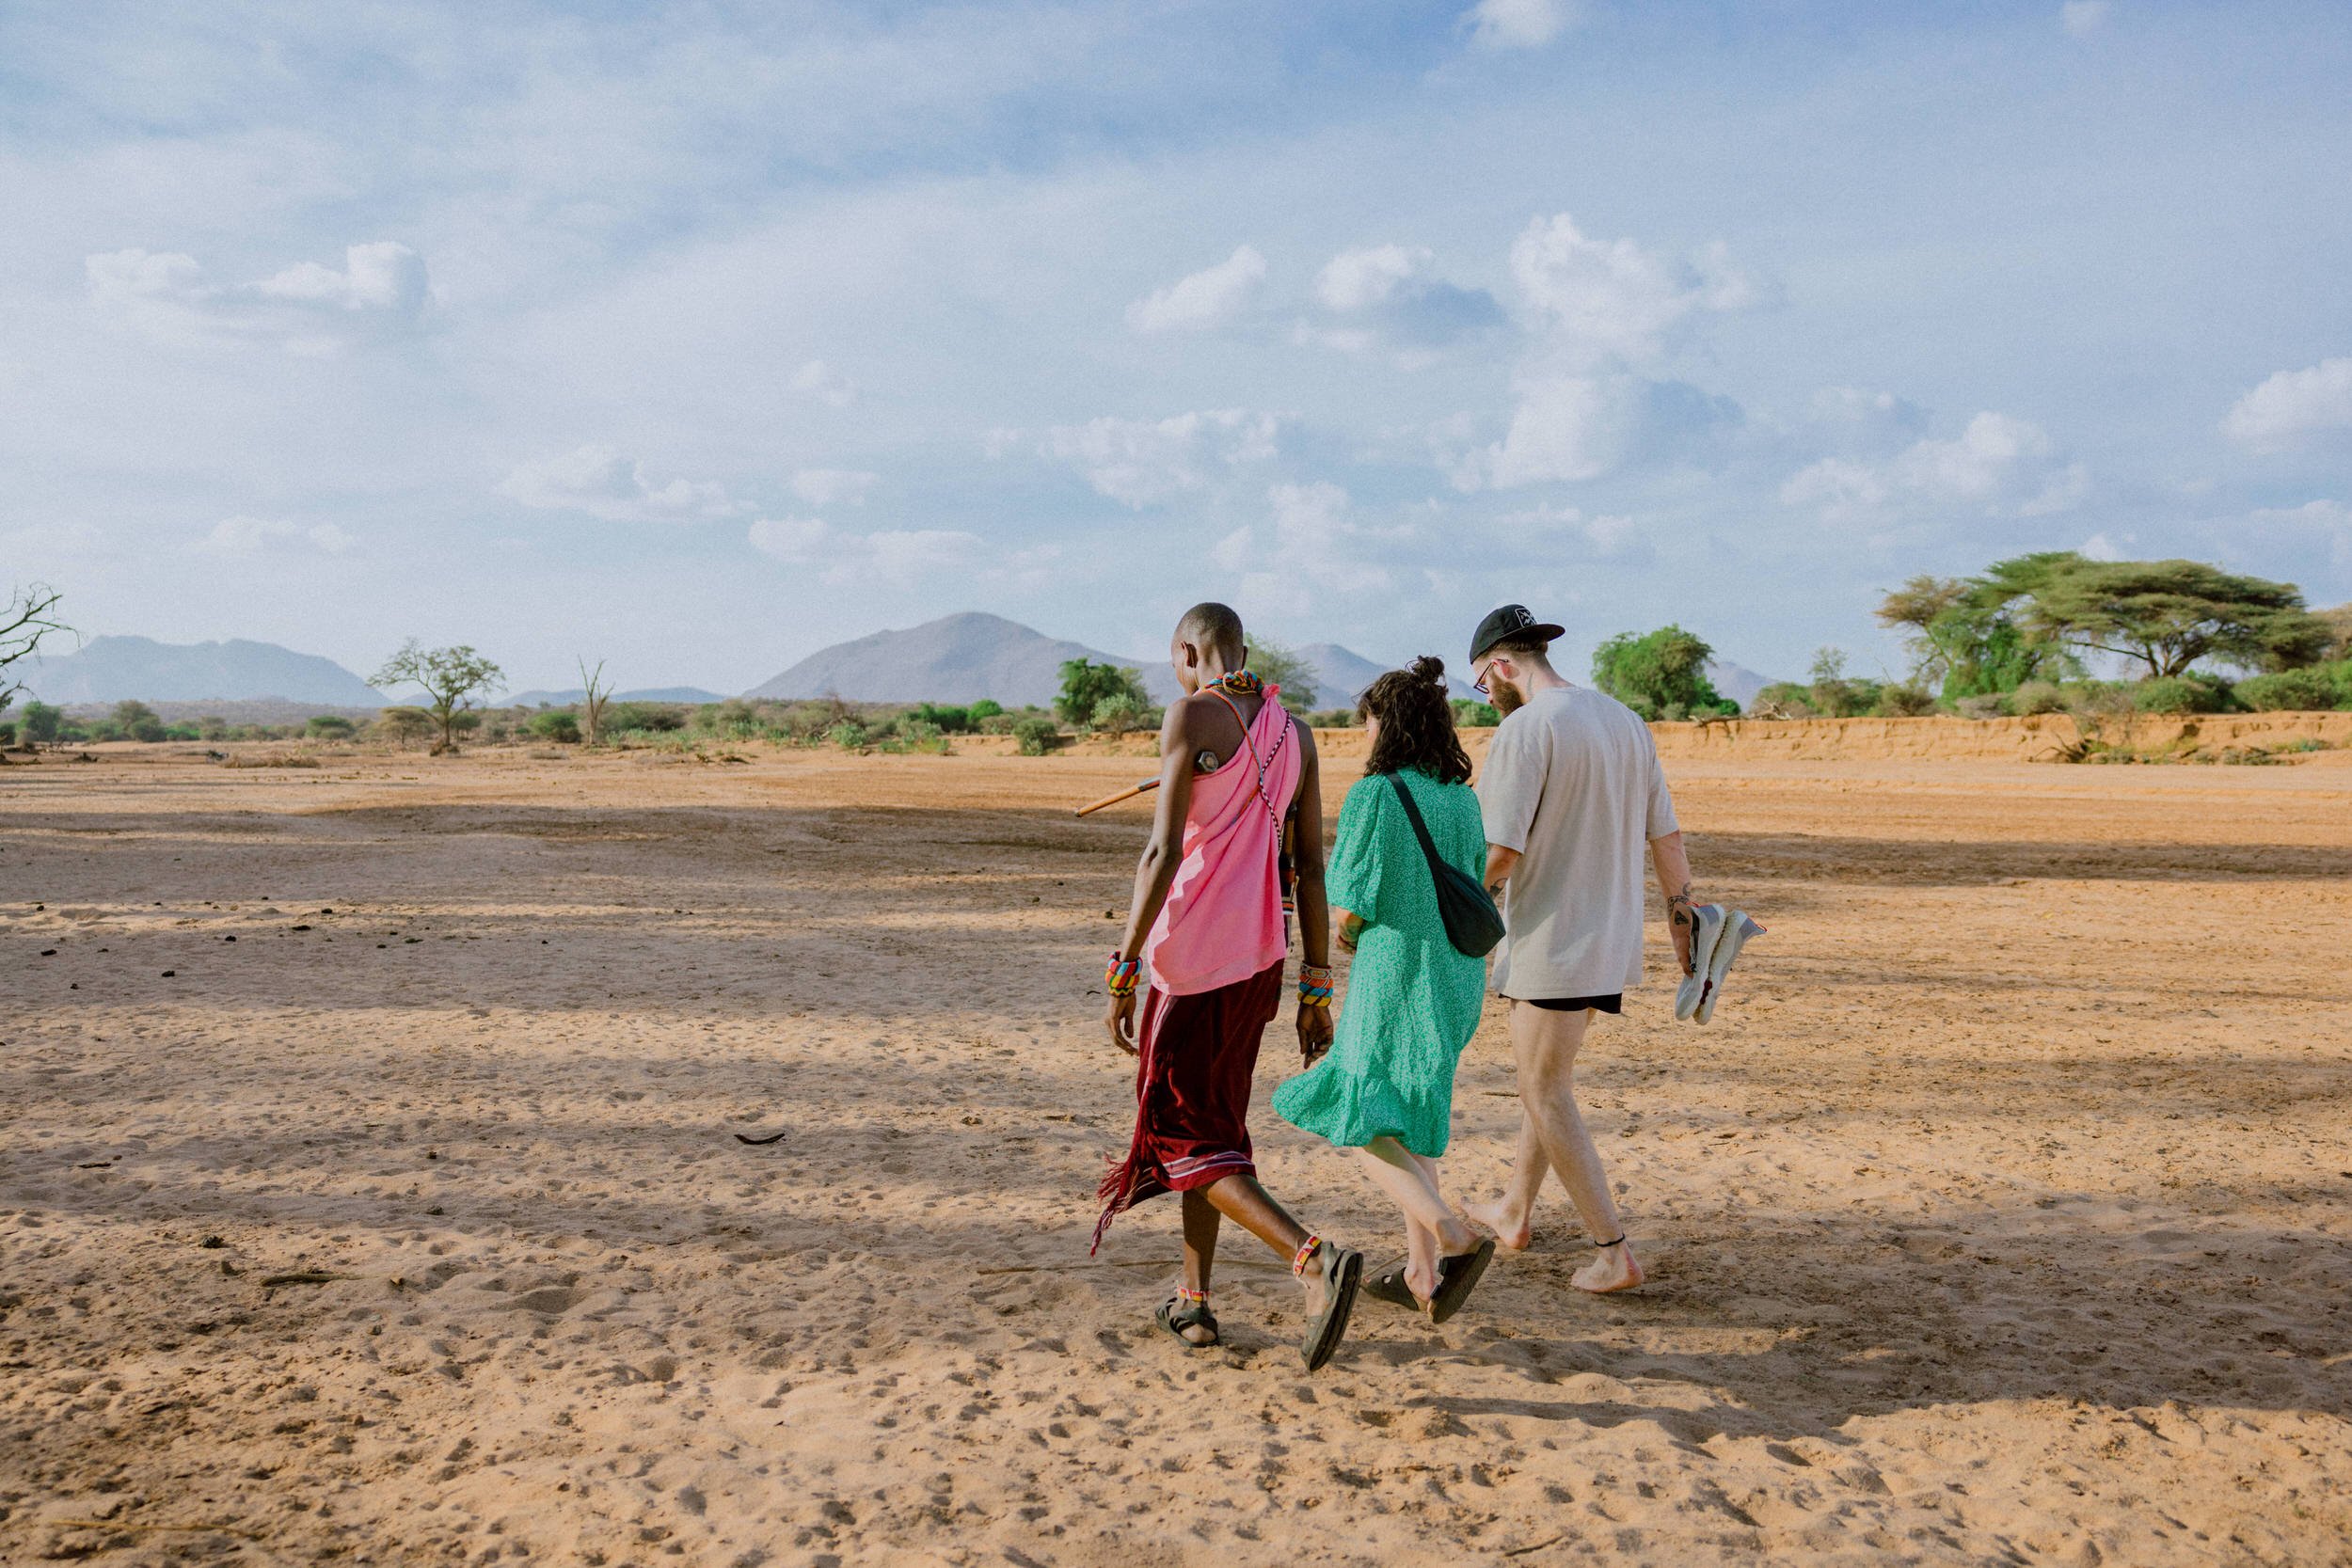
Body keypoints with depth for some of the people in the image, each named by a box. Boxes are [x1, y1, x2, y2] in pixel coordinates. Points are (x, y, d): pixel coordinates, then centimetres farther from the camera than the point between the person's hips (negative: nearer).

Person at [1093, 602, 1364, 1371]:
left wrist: (1123, 971, -15)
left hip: (1193, 954, -7)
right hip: (1261, 956, 7)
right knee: (1212, 1116, 20)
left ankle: (1315, 1258, -18)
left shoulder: (1192, 716, -11)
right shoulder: (1294, 732, 8)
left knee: (1183, 1137, 1)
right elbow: (1311, 866, 8)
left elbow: (1163, 851, -18)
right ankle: (1194, 1300, 25)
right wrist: (1316, 989, 11)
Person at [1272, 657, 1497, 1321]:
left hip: (1393, 981, -7)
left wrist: (1346, 930, 9)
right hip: (1455, 979, 7)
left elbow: (1349, 909, -16)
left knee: (1358, 1126, 7)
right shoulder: (1463, 800, 4)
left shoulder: (1373, 796, -16)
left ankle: (1455, 1236, -11)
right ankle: (1420, 1272, 23)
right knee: (1407, 1118, 20)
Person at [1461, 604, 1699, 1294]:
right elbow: (1666, 834, 12)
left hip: (1552, 941, -9)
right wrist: (1681, 911, 21)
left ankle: (1614, 1251, 3)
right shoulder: (1626, 720, 8)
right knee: (1545, 1074, 22)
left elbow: (1500, 849, -22)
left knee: (1546, 1094, 2)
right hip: (1614, 939, 9)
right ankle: (1515, 1212, 36)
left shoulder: (1524, 729, -16)